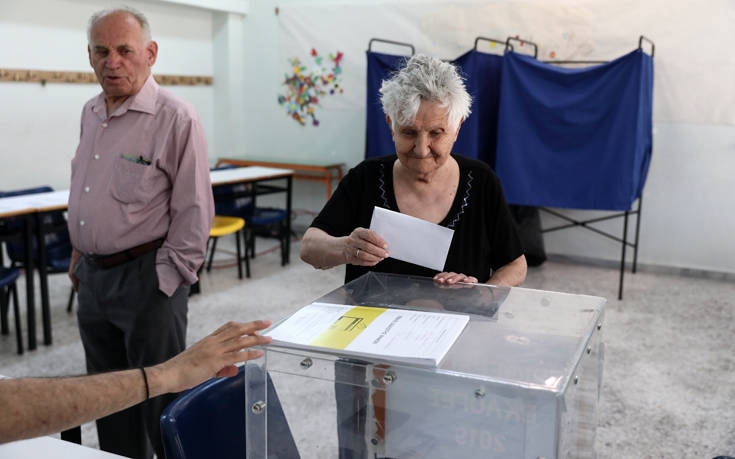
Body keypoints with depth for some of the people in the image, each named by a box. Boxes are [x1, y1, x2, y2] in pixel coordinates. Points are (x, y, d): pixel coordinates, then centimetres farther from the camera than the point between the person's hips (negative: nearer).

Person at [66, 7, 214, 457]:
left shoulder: (176, 118, -14)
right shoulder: (91, 113, 9)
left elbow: (194, 212, -15)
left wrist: (167, 280, -15)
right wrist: (79, 255, 18)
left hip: (147, 279, -7)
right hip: (94, 276, 8)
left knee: (162, 400, 3)